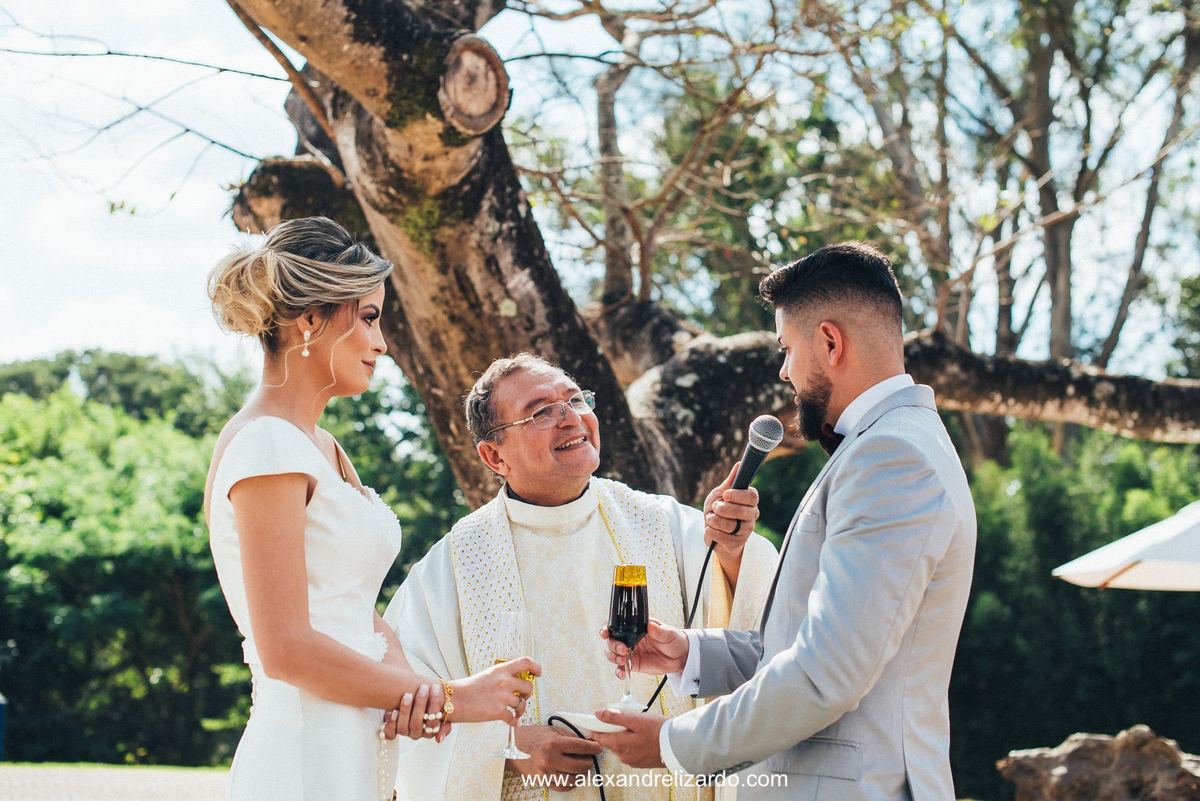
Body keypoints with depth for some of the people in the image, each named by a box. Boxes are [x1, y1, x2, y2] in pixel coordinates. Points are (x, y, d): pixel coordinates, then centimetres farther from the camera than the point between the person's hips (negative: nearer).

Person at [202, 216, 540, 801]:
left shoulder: (321, 448, 15)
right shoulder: (266, 445, -14)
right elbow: (285, 649, -20)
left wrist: (409, 684, -8)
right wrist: (446, 698, -12)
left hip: (353, 752, 9)